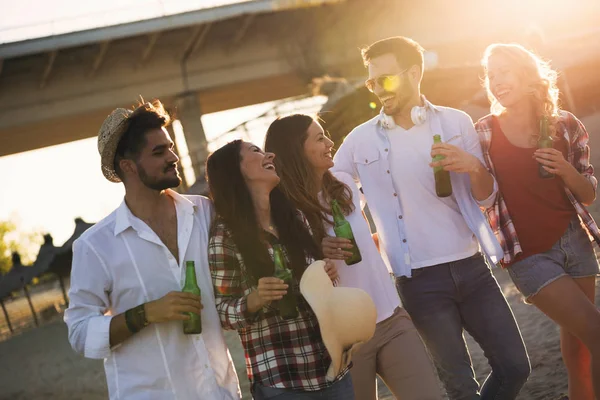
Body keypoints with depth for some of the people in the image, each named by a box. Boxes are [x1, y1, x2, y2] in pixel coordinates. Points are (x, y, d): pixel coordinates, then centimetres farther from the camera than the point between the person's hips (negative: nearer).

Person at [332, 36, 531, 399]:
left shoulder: (456, 122, 3)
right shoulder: (360, 141, 1)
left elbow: (485, 198, 5)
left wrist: (474, 167, -17)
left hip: (471, 267, 2)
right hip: (419, 280, -2)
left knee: (515, 366, 5)